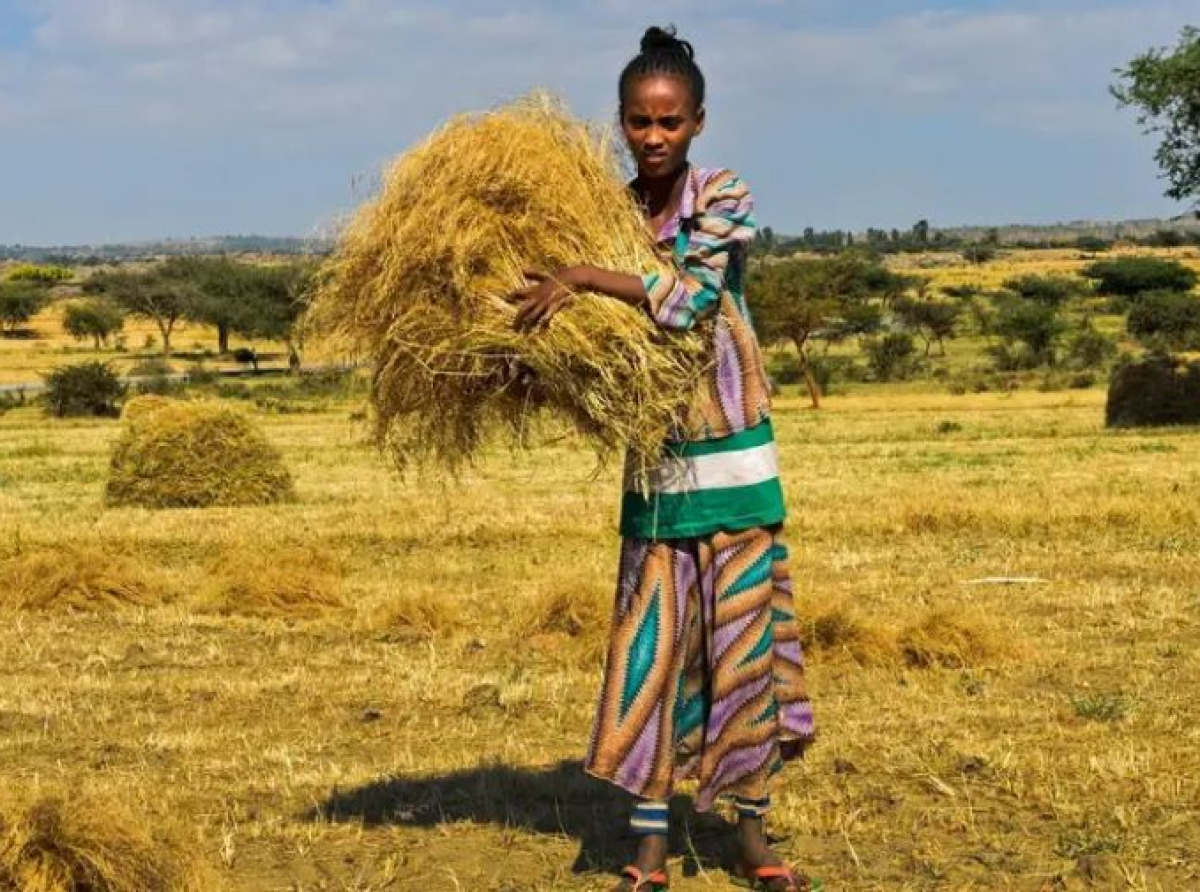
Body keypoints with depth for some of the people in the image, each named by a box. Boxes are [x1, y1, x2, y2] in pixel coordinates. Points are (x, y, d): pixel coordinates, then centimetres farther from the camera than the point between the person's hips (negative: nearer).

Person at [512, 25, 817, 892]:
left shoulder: (724, 199, -6)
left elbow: (691, 297, -22)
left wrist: (583, 278, -24)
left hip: (734, 457, -2)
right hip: (655, 463, 3)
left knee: (743, 642, 4)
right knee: (650, 649, 2)